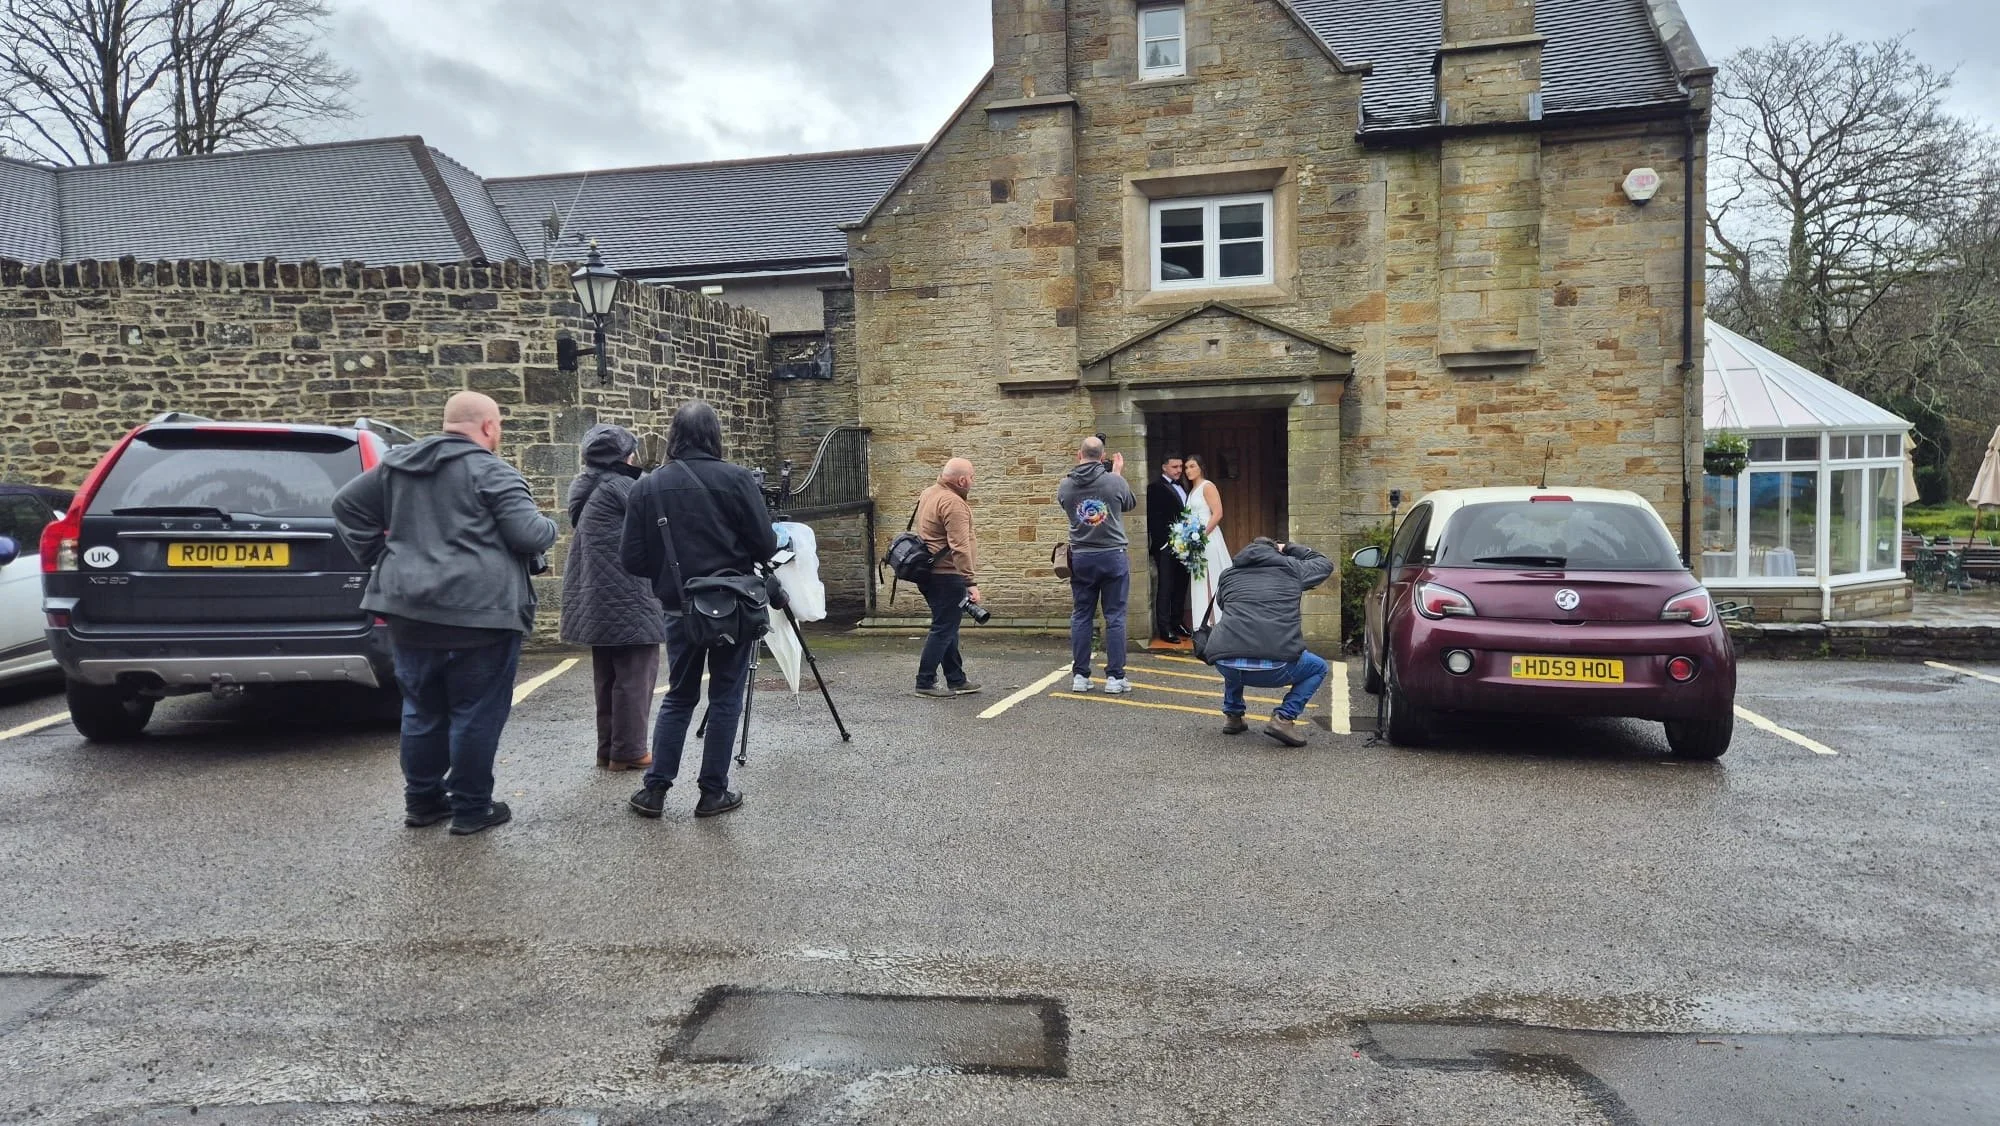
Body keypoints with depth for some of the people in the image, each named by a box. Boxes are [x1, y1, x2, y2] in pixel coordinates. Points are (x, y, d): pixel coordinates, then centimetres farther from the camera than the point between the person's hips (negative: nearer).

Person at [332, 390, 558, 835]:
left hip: (410, 610, 7)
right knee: (476, 713, 4)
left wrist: (379, 557, 17)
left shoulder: (397, 464, 14)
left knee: (423, 709, 18)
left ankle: (421, 800, 27)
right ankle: (471, 808, 11)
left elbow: (347, 504, 18)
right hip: (479, 613, -7)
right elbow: (528, 533, -14)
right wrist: (550, 528, 8)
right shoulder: (491, 471, -8)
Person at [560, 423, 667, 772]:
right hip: (626, 596, -9)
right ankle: (628, 751, -1)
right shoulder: (621, 487, -12)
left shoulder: (586, 487, 15)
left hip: (597, 597, 9)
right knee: (633, 675, -3)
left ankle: (608, 748, 17)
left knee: (608, 675, 13)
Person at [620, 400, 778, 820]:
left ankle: (655, 789, 14)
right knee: (725, 698, 7)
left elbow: (632, 559, -1)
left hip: (679, 608, 3)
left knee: (678, 697, 16)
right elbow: (766, 546, -10)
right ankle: (713, 792, 11)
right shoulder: (736, 479, -10)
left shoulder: (646, 487, -2)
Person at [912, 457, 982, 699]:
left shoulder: (929, 493, 13)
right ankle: (925, 683, -1)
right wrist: (971, 582, -26)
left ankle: (956, 680, 23)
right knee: (944, 629, -4)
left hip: (929, 571, 10)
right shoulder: (953, 503, -19)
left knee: (948, 627, 16)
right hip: (946, 575, -10)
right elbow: (959, 548, -26)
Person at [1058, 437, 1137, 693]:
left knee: (1081, 617, 9)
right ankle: (1114, 677, 2)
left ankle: (1079, 676, 11)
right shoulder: (1115, 481, -9)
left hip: (1081, 558, 2)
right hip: (1113, 556, -2)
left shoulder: (1065, 485, -3)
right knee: (1115, 617, 2)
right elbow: (1130, 504, 10)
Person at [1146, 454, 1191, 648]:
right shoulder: (1156, 488, -7)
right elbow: (1153, 519, -13)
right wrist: (1164, 543, -18)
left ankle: (1177, 622, 23)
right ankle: (1164, 628, -1)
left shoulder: (1180, 487, 18)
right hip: (1165, 546, -8)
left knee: (1181, 585, 12)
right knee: (1165, 587, -4)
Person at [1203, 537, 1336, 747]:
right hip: (1274, 668, -3)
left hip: (1226, 664, 4)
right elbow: (1325, 564, 36)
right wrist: (1290, 548, 45)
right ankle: (1284, 718, 6)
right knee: (1318, 668, 27)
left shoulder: (1228, 575, 23)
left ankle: (1232, 714, 30)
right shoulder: (1292, 568, 18)